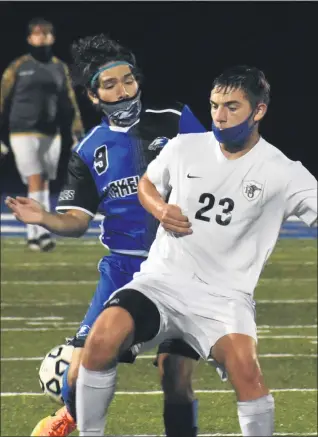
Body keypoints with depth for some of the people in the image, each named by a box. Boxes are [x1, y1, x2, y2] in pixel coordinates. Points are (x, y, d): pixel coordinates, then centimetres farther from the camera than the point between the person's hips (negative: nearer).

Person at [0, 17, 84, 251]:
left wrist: (78, 134, 9)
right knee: (35, 181, -13)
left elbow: (70, 103, 15)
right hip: (23, 133, -4)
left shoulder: (60, 68, 10)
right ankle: (42, 232, -19)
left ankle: (33, 236, 12)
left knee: (44, 185, 6)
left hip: (51, 135, 4)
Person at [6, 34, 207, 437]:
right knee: (84, 365, -7)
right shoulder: (90, 151, 5)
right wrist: (44, 219, -16)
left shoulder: (175, 123, -2)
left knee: (176, 377, -7)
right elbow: (77, 220, 5)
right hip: (123, 267, 1)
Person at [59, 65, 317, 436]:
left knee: (243, 364, -33)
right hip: (161, 281, 3)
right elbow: (146, 184, 23)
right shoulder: (184, 148, 5)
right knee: (102, 339, -25)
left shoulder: (283, 173, -5)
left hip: (224, 297, -2)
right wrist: (160, 209, 1)